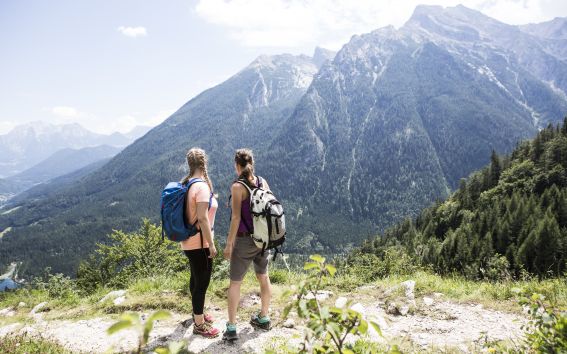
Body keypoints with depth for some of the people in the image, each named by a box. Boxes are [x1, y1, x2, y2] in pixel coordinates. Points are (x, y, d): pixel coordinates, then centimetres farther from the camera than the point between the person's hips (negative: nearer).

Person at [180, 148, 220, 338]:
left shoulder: (187, 184, 5)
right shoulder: (202, 186, -21)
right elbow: (202, 218, -25)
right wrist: (211, 245, -19)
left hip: (189, 241, 9)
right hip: (199, 243, -9)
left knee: (196, 278, 23)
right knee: (202, 282, 3)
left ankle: (198, 313, 40)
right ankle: (199, 324, 16)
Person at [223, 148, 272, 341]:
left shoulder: (238, 187, -16)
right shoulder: (263, 182, 1)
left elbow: (236, 218, -17)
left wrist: (229, 244, -10)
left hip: (244, 240, -6)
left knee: (235, 283, 6)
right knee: (263, 277, 19)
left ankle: (231, 328, 10)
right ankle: (263, 318, 33)